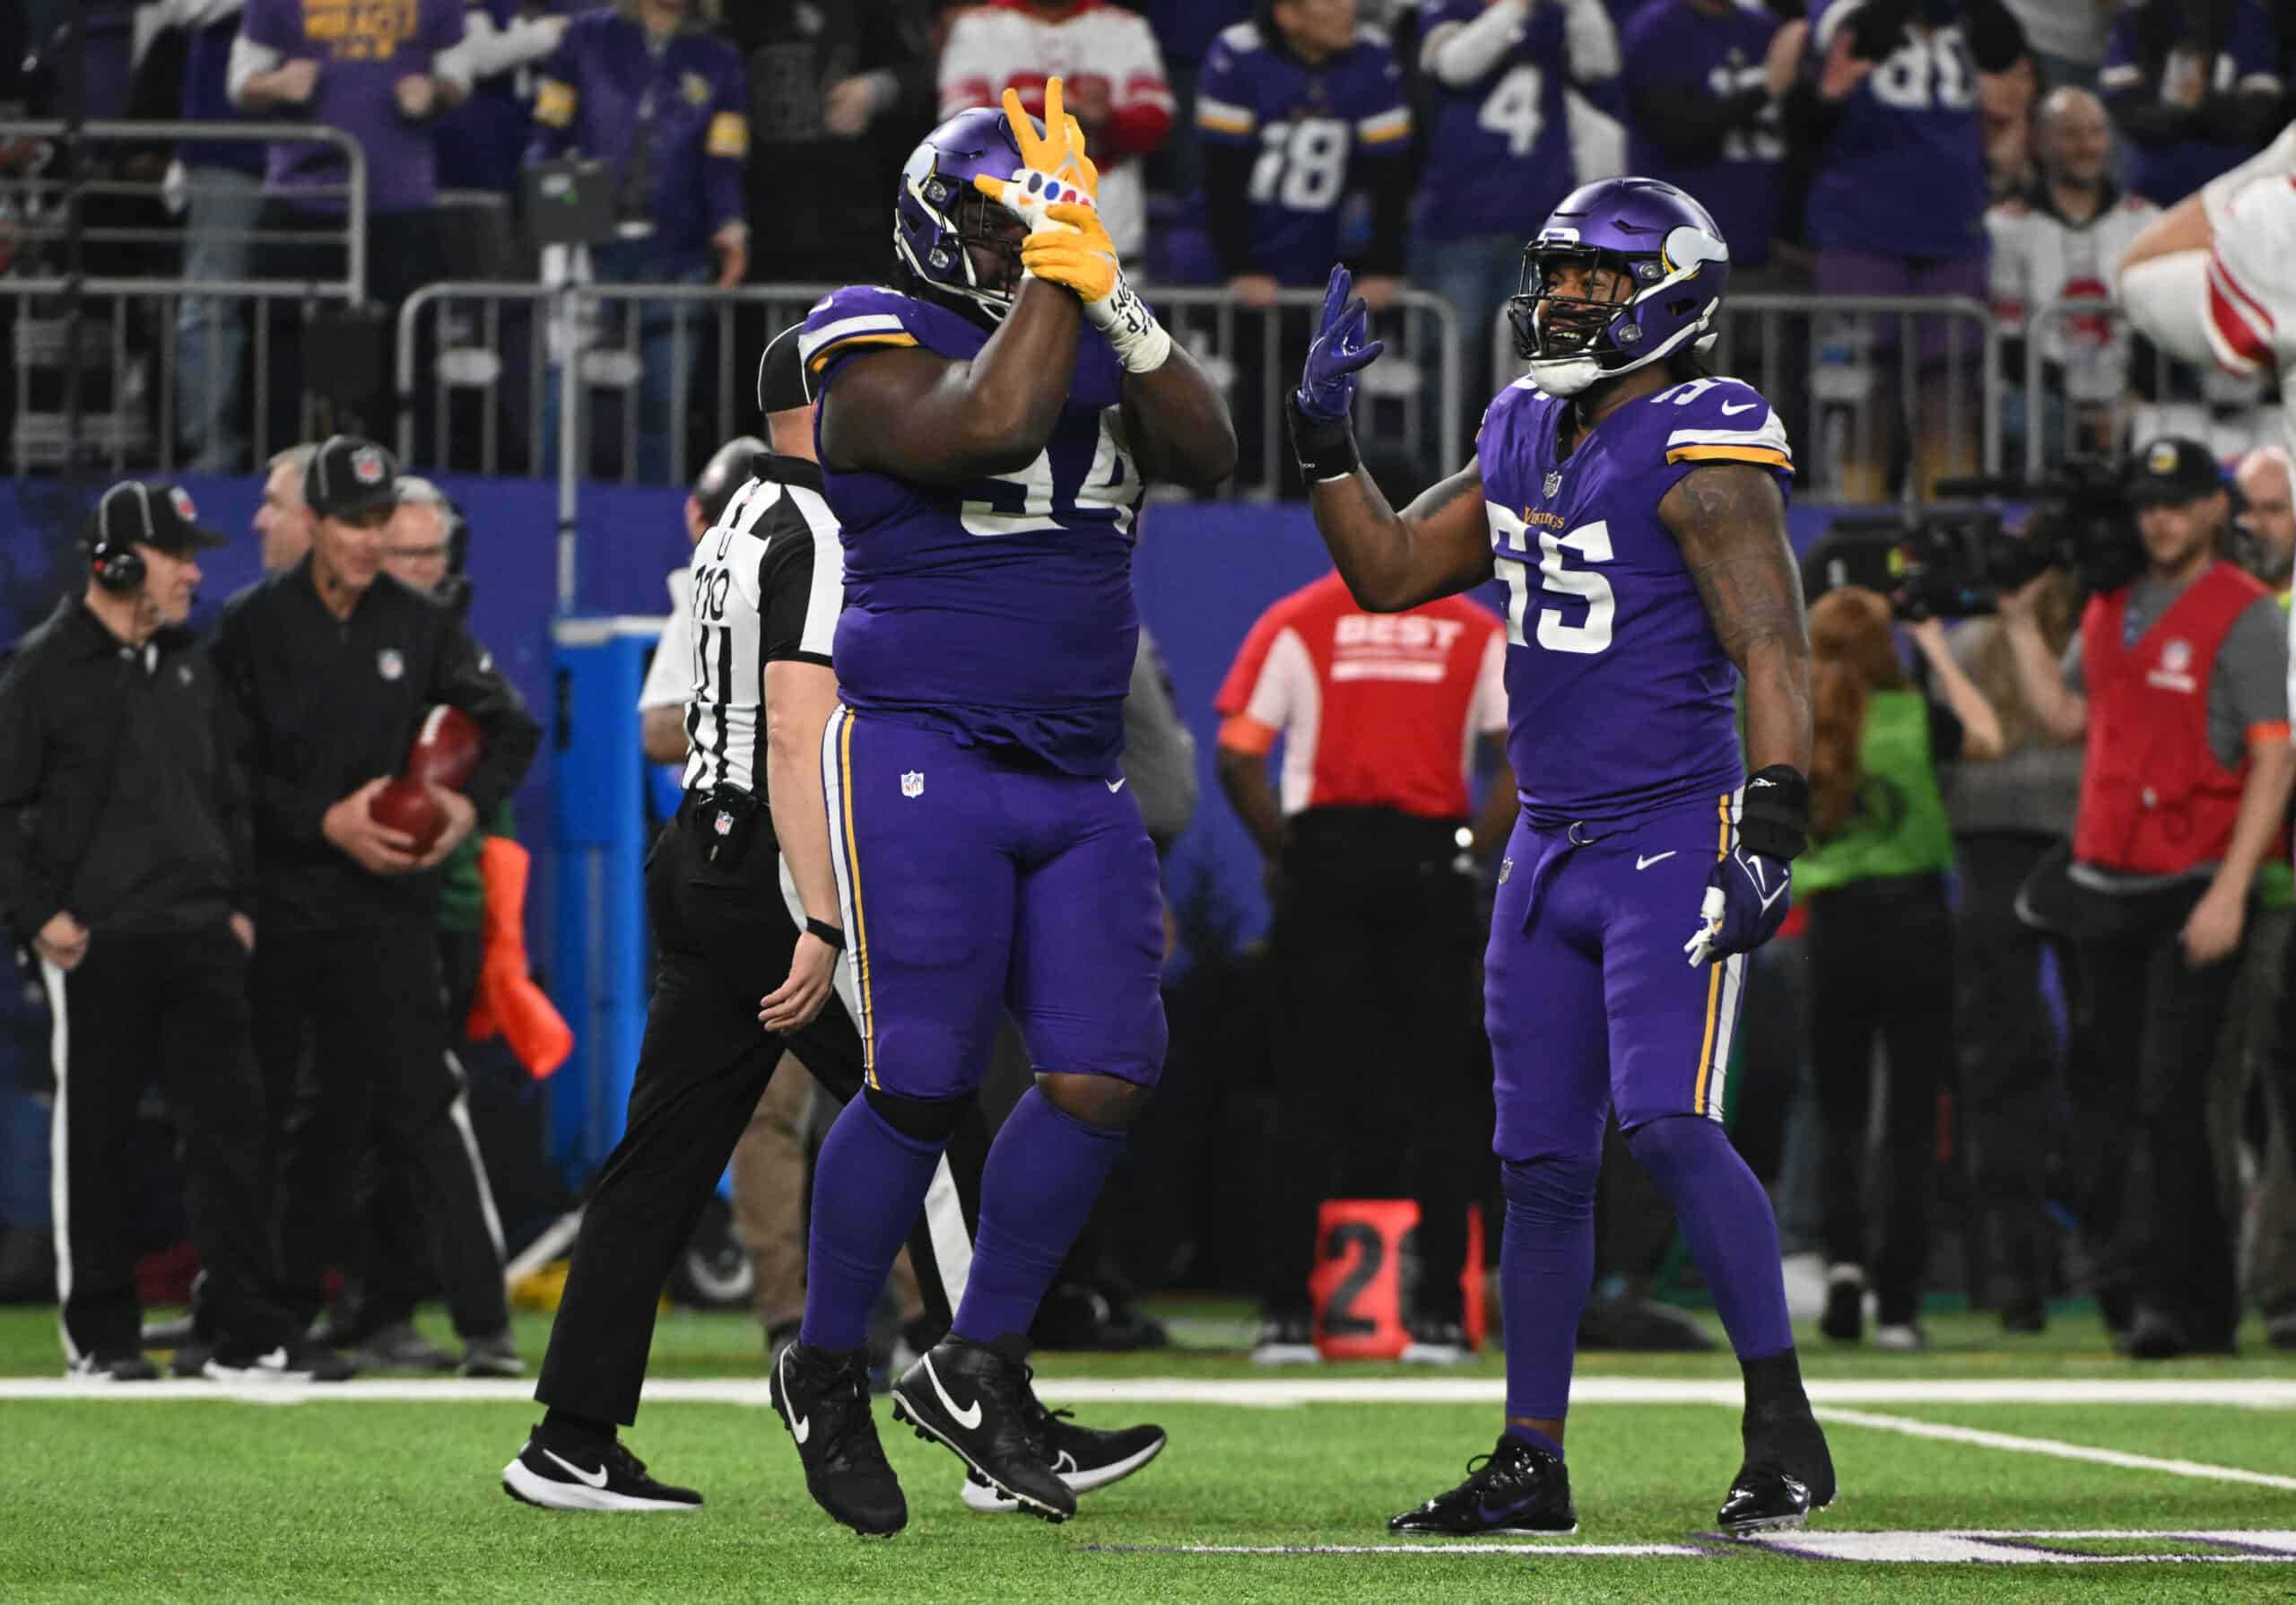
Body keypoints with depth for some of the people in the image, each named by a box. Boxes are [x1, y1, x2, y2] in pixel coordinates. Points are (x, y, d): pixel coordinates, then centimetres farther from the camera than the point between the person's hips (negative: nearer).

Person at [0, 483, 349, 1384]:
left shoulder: (187, 667, 15)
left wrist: (239, 903, 14)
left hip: (198, 938, 6)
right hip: (94, 942, -6)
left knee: (231, 1124, 0)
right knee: (93, 1139, 2)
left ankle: (252, 1335, 2)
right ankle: (98, 1338, 12)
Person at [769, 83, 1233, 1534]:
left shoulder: (1091, 340, 14)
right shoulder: (877, 348, -5)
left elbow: (1209, 451, -2)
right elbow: (988, 424, -24)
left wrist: (1111, 290, -10)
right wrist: (1052, 272, -15)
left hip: (1077, 780, 6)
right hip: (924, 761, -6)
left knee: (1106, 1076, -3)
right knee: (924, 1086, -8)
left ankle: (979, 1370, 12)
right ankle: (828, 1374, 11)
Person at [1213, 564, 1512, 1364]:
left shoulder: (1296, 622, 2)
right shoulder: (1479, 631, 6)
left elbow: (1237, 757, -4)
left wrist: (1278, 852, 5)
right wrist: (1471, 855, 4)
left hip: (1324, 856, 0)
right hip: (1433, 862, 0)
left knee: (1309, 1090, 2)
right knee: (1440, 1093, 5)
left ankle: (1286, 1314, -3)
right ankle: (1438, 1314, 1)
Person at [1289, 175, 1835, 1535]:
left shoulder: (1701, 452, -12)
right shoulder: (1526, 440, 11)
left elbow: (1772, 649, -18)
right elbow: (1390, 574, 21)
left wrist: (1773, 826, -27)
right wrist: (1328, 440, 11)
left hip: (1673, 837, -8)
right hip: (1552, 850, 8)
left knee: (1669, 1124, -20)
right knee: (1541, 1163, 9)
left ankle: (1785, 1435, -13)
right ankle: (1531, 1465, 15)